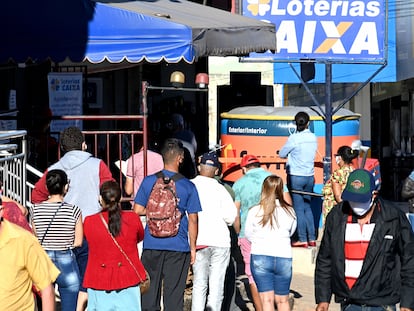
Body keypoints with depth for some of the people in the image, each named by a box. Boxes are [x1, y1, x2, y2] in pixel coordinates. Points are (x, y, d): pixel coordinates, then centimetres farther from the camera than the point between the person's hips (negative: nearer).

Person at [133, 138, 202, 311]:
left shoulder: (149, 181, -1)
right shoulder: (188, 186, -4)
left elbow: (137, 210, 0)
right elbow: (193, 220, -2)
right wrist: (193, 247, 7)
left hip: (152, 245, 1)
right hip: (178, 246, -1)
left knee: (150, 290, 10)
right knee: (174, 293, 4)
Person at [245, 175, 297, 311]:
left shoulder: (255, 211, -6)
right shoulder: (289, 211, -3)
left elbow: (248, 234, 7)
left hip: (260, 257, -1)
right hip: (284, 258, 1)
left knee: (267, 299, 0)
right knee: (282, 300, 13)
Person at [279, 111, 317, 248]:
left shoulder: (294, 138, -13)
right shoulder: (313, 138, 3)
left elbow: (281, 154, -3)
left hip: (296, 176, -6)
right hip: (310, 176, 6)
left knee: (299, 209, -1)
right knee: (307, 207, 14)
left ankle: (302, 239, -1)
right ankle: (312, 238, 14)